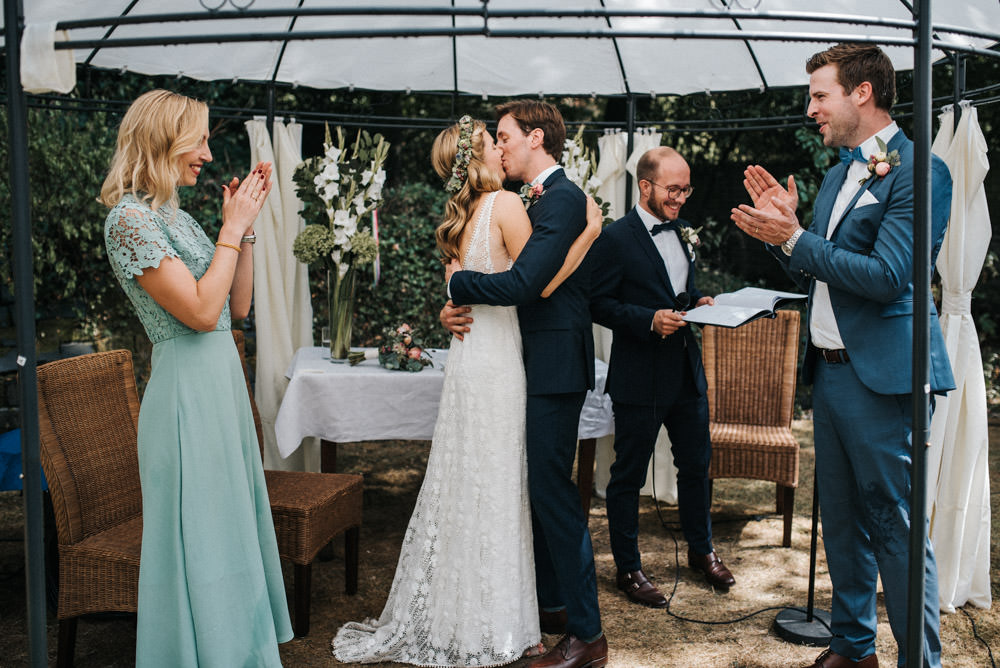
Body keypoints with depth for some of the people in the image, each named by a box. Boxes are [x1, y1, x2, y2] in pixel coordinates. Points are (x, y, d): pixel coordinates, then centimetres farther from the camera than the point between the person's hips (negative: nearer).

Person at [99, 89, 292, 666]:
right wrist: (233, 227, -13)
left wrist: (246, 222, 6)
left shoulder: (175, 216, 12)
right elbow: (201, 311, -21)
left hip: (223, 380, 9)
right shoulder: (131, 219, -14)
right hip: (188, 387, -9)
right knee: (199, 533, 1)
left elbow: (238, 304, 11)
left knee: (230, 524, 17)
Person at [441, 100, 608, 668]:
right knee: (540, 487, 17)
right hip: (537, 364, 10)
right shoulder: (536, 200, 17)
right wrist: (455, 308, -2)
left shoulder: (563, 199, -15)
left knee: (554, 492, -6)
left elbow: (522, 283, -25)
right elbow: (515, 282, 16)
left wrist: (457, 280, -9)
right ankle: (553, 604, 31)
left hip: (555, 365, -10)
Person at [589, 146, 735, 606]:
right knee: (628, 476, 4)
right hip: (639, 378, -7)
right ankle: (628, 568, 19)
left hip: (687, 372, 7)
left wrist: (698, 302, 4)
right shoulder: (616, 238, -11)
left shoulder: (683, 232, 12)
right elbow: (598, 304, -13)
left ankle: (701, 550, 38)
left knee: (696, 464, 18)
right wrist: (650, 319, -22)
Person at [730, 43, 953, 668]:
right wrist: (784, 227, 1)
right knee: (842, 522, 17)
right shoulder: (840, 174, 15)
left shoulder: (917, 170, -12)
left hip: (881, 376, -9)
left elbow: (885, 276, -21)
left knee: (896, 528, -2)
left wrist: (793, 238, -17)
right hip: (829, 371, 9)